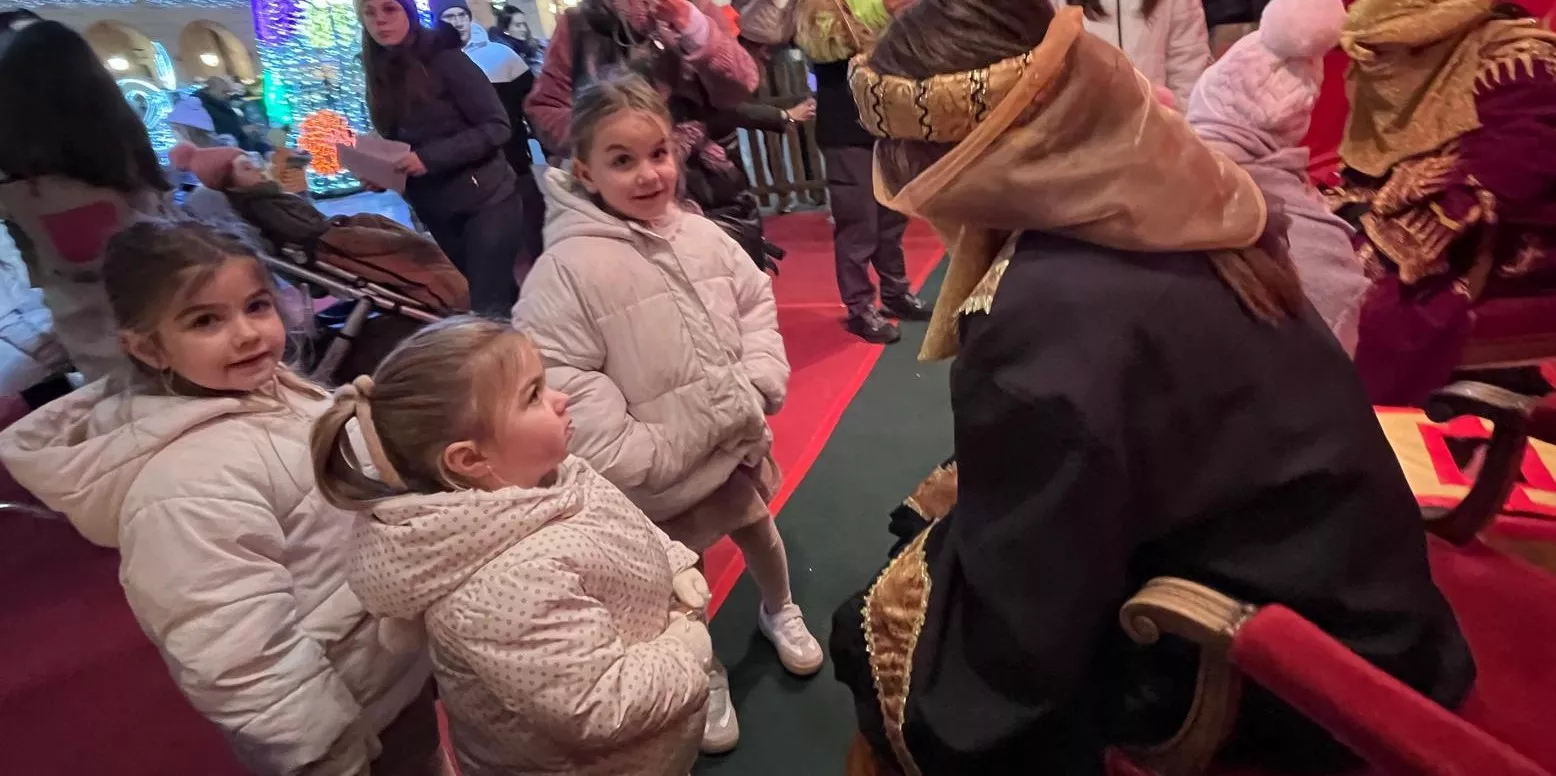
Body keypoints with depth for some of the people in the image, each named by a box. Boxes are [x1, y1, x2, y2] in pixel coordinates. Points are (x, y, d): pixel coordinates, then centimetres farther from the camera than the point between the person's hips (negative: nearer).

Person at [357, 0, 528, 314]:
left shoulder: (443, 57, -9)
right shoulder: (379, 78, 8)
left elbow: (497, 127, -15)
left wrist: (429, 157, -20)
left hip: (485, 200, -6)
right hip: (436, 213, 6)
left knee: (488, 307, -10)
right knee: (501, 298, 15)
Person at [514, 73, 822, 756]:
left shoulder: (701, 235, -5)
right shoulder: (567, 268, -22)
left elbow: (756, 303, 7)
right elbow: (555, 377, -24)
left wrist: (760, 380, -7)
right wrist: (632, 453, -23)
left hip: (736, 442, 5)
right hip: (659, 473, -5)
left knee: (758, 527, 29)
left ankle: (779, 610, 61)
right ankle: (704, 677, 46)